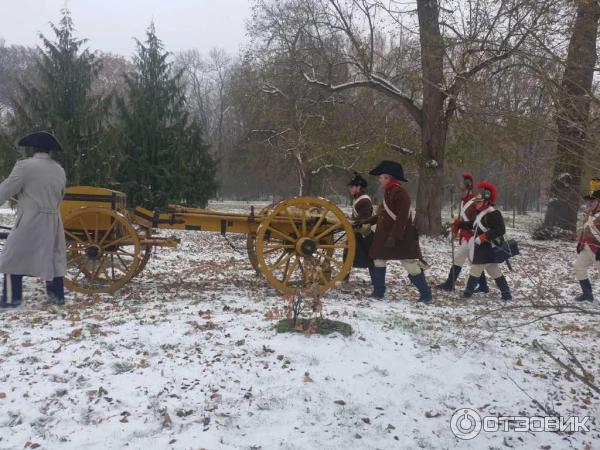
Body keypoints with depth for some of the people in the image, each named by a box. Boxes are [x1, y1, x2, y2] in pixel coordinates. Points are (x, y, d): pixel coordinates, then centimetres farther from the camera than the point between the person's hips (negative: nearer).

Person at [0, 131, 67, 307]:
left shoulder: (25, 165, -11)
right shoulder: (59, 170, 7)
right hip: (52, 221, 6)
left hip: (29, 221, -6)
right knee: (53, 256, 15)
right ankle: (57, 295, 20)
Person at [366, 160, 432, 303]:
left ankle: (426, 294, 8)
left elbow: (402, 218, -25)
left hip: (401, 238, -10)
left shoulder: (400, 192, -18)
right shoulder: (388, 192, 12)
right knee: (378, 260, 12)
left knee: (410, 264, -4)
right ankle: (378, 292, 22)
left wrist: (394, 237, -27)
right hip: (385, 236, 10)